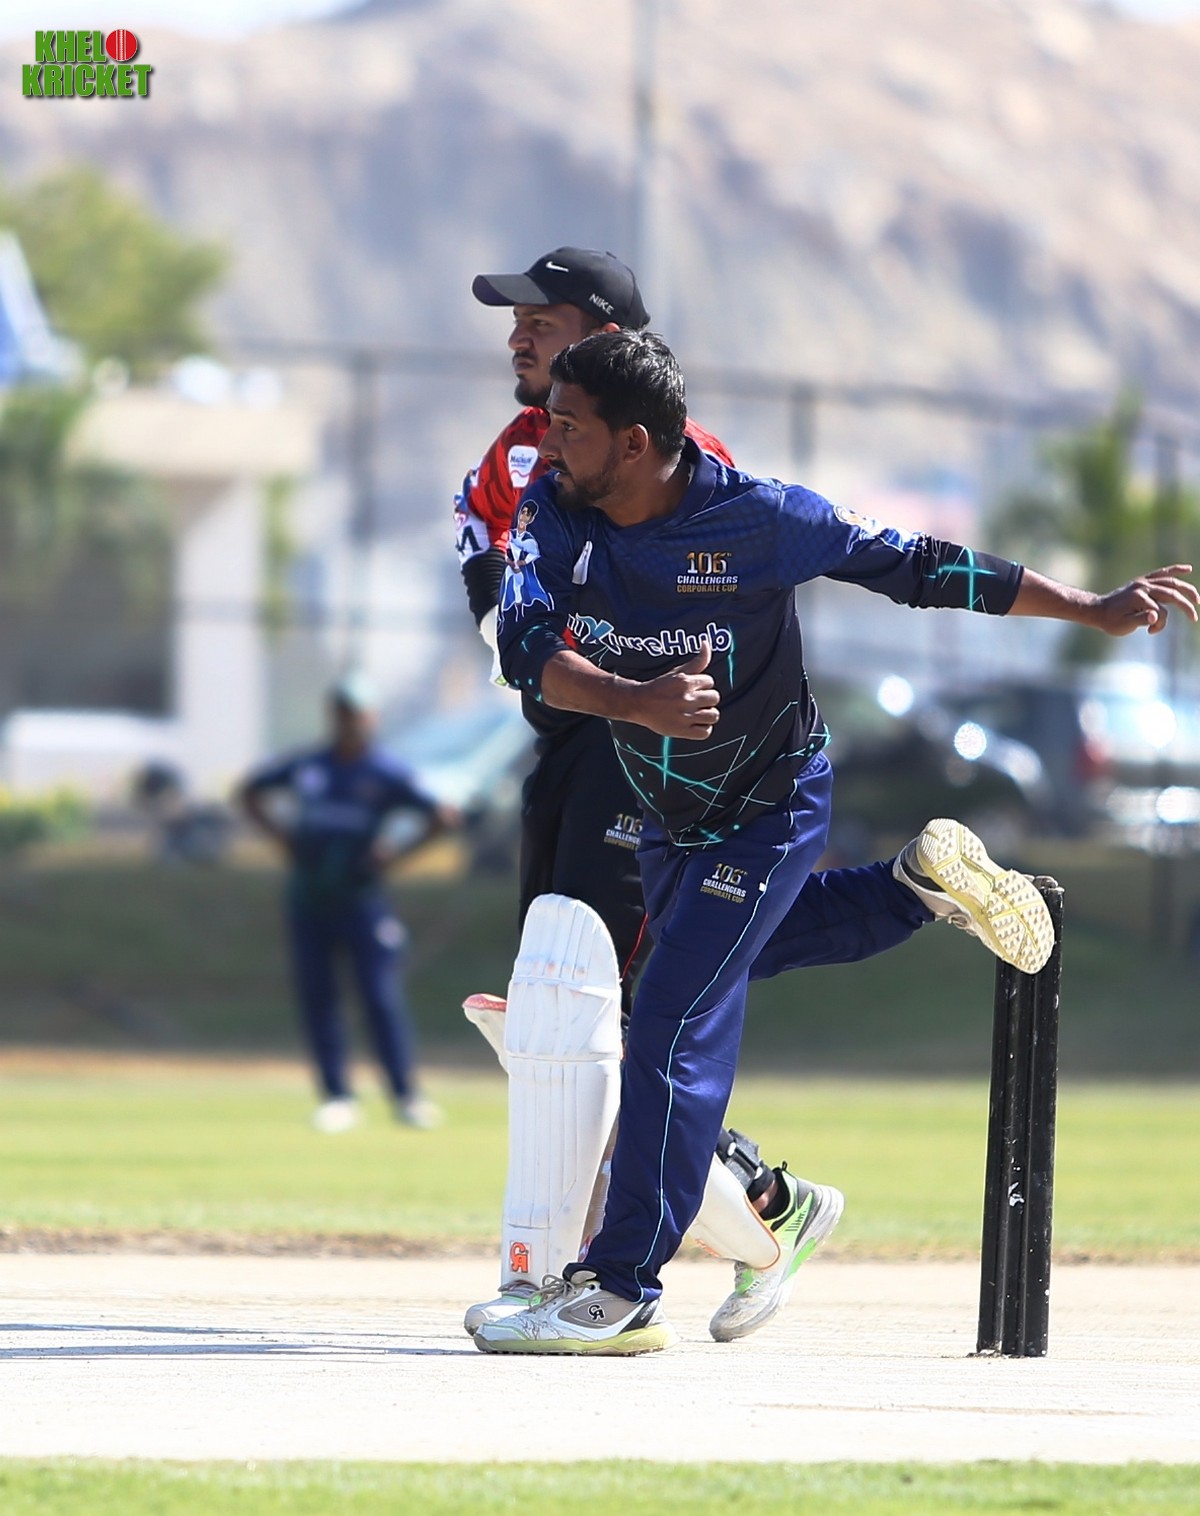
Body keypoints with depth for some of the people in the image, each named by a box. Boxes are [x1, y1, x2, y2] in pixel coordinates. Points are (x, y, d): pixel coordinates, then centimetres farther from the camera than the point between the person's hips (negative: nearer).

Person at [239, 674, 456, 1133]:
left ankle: (405, 1092, 2)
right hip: (307, 900, 4)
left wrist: (394, 854, -10)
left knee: (381, 995, -7)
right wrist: (279, 833, 6)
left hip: (360, 900, -4)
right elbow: (250, 791, 20)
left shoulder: (386, 775, -4)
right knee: (315, 996, 2)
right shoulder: (304, 767, 7)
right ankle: (337, 1097, 8)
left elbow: (442, 817, -7)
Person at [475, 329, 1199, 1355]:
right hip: (664, 809, 7)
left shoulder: (756, 520, -27)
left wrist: (1095, 611, -17)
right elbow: (528, 647, -28)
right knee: (716, 954, 31)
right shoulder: (558, 512, -16)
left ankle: (622, 1290, -10)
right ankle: (925, 884, 41)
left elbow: (917, 569, -19)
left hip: (768, 808, -7)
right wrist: (635, 700, -48)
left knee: (677, 1021, -15)